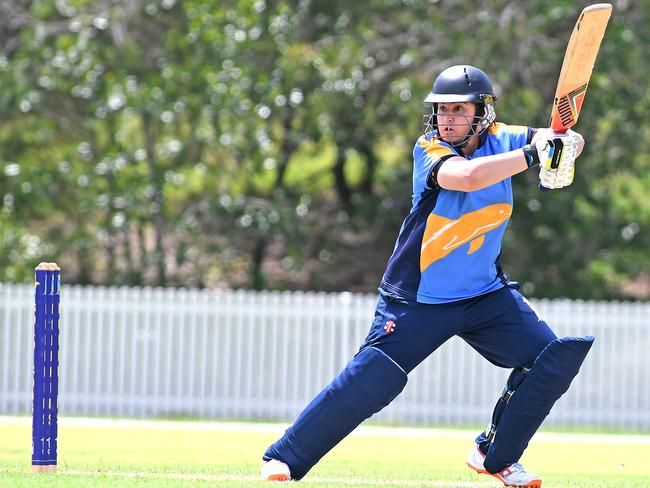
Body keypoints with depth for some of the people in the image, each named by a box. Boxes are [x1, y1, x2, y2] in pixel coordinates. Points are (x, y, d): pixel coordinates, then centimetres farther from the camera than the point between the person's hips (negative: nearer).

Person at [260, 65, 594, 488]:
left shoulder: (500, 140, -3)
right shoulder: (429, 150, -17)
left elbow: (570, 139, -3)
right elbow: (467, 176, -37)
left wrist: (563, 145, -27)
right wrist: (533, 154, -38)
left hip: (485, 293, 5)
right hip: (417, 299, -5)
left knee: (552, 360, -6)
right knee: (369, 382, -14)